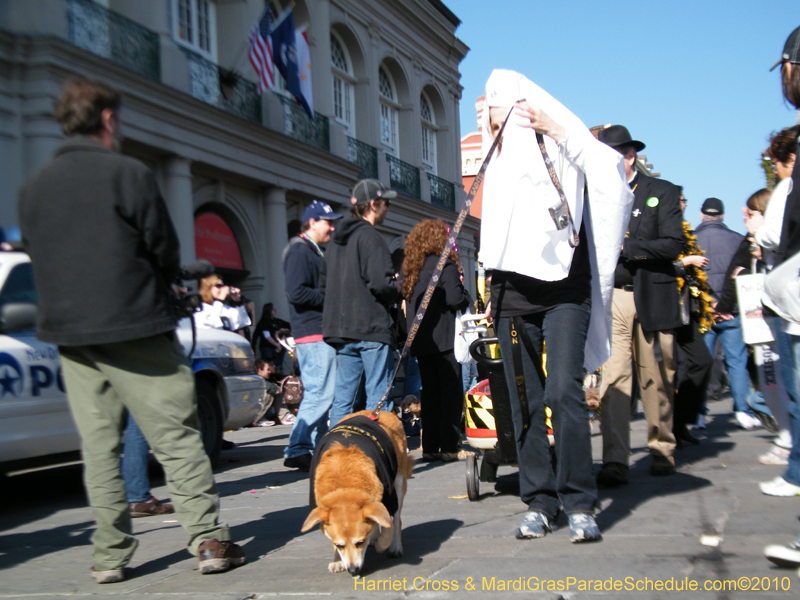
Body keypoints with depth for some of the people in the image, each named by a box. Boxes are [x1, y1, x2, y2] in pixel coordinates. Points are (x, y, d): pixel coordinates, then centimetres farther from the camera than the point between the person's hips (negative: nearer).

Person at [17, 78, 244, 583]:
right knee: (177, 438, -1)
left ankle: (110, 556, 11)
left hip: (71, 335, 5)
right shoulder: (129, 175, -6)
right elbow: (167, 254, -4)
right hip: (136, 331, -5)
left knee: (100, 447, 9)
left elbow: (39, 258, 17)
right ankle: (210, 541, -1)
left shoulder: (33, 187, 11)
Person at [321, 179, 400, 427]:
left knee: (342, 396, 9)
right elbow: (380, 283, -19)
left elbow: (323, 284, 19)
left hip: (339, 329, 8)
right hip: (371, 328, -8)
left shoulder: (336, 240, 16)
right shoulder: (370, 237, -10)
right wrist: (397, 288, 0)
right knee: (378, 397, -4)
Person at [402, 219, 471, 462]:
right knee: (451, 391, -1)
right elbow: (455, 299, -17)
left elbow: (405, 298, 15)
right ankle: (449, 447, -3)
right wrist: (466, 296, 2)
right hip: (445, 339, -6)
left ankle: (429, 447, 11)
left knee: (430, 393, 11)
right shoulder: (445, 266, -8)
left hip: (421, 341, 6)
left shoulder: (410, 269, 10)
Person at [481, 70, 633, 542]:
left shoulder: (559, 148, 3)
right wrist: (492, 292, 20)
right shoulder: (501, 162, 20)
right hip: (513, 292, 6)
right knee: (525, 402, 3)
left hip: (563, 289, -5)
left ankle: (580, 503, -9)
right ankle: (540, 502, 10)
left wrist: (558, 130, -14)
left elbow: (609, 168, -15)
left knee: (564, 391, -16)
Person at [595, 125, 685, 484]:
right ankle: (615, 462, -10)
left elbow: (673, 245, -7)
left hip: (652, 298, -1)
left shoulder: (663, 193, 5)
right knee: (613, 380, -9)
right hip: (611, 299, 1)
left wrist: (624, 247, -14)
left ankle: (662, 451, 23)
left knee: (656, 380, 7)